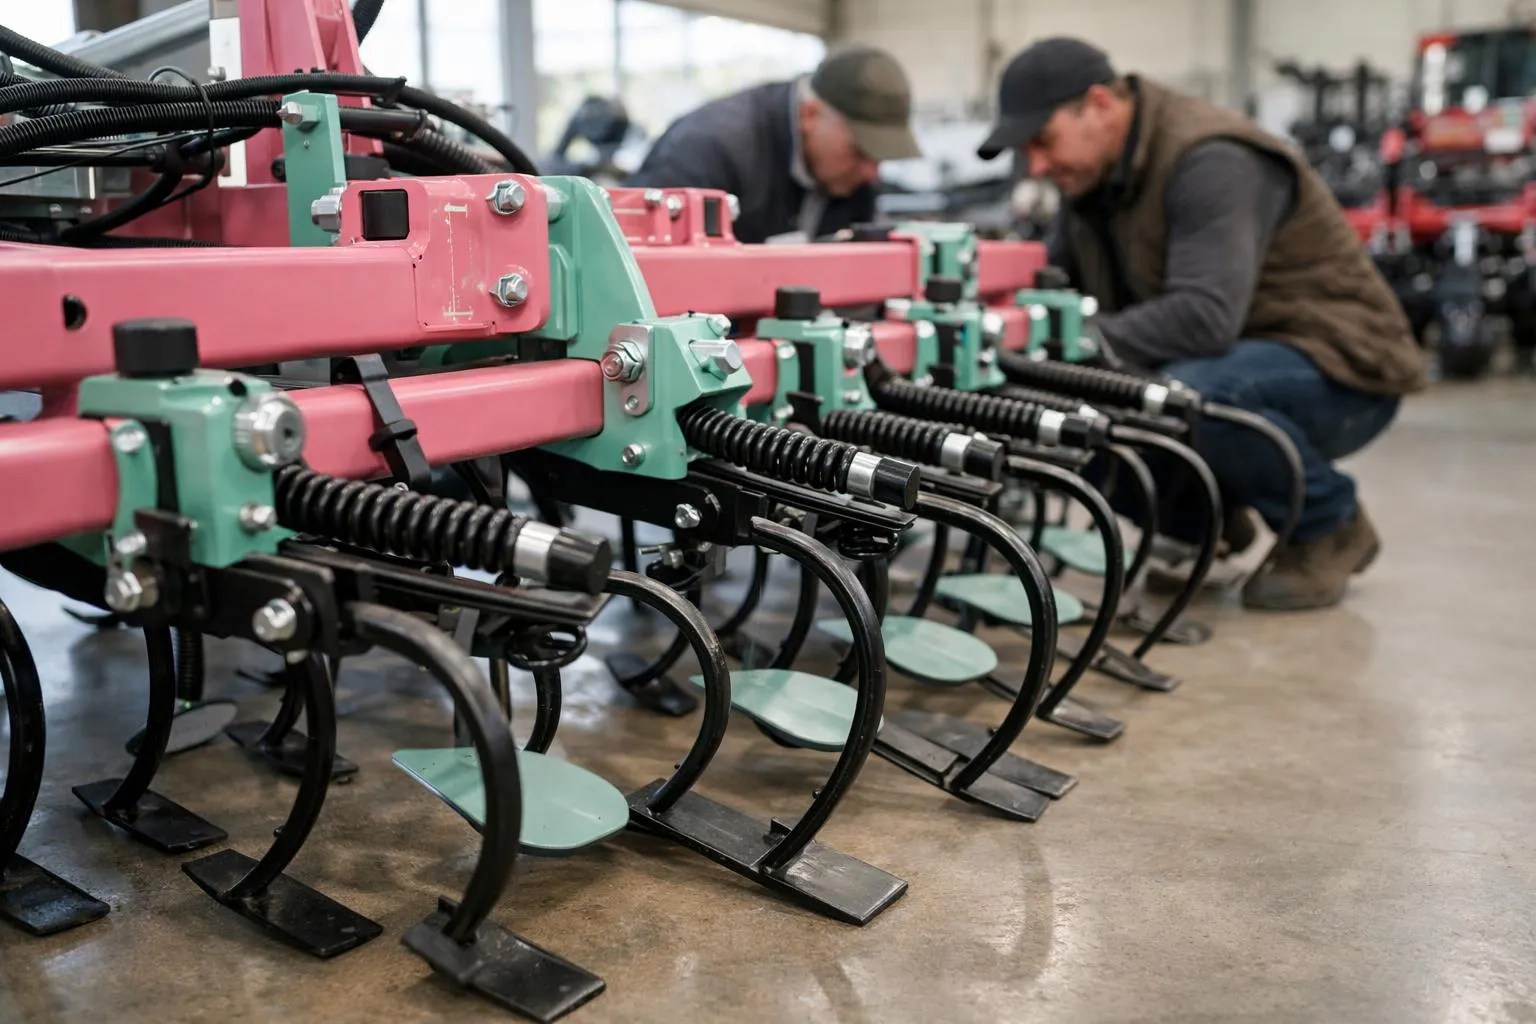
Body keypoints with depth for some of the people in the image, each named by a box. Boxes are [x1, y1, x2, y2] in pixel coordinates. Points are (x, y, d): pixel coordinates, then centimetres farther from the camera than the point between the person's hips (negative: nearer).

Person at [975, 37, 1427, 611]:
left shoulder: (1211, 161, -24)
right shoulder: (1094, 173, 4)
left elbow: (1206, 315, -36)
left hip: (1339, 371, -8)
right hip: (1238, 358, 8)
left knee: (1188, 393, -37)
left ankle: (1329, 525, -8)